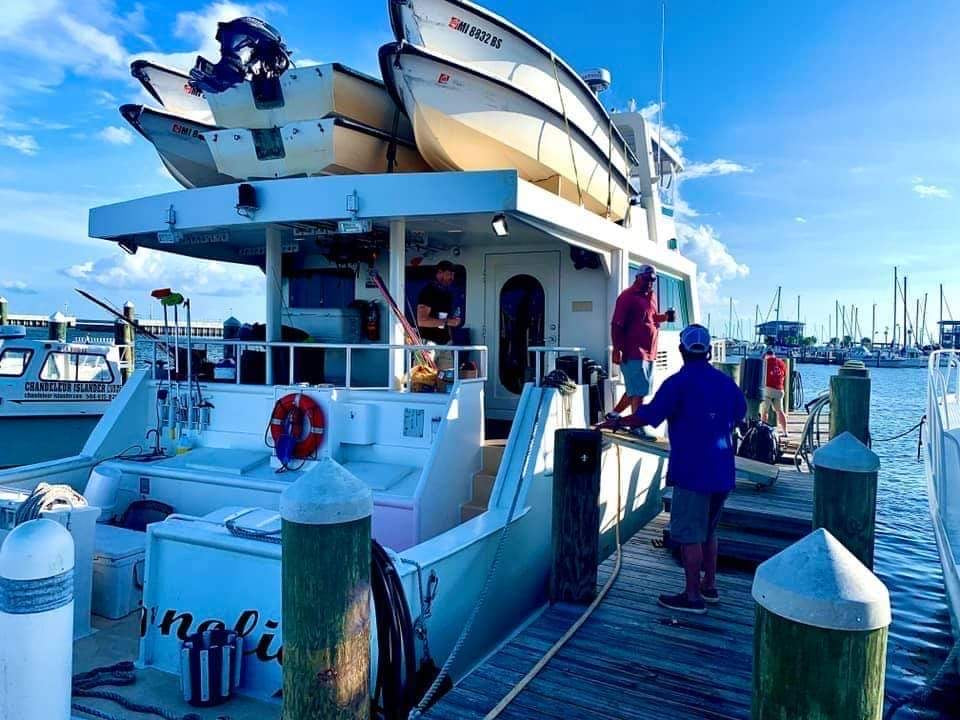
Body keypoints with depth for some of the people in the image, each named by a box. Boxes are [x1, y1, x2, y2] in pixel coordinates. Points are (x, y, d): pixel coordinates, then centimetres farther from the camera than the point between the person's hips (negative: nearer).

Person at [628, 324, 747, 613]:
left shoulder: (678, 383, -12)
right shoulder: (725, 382, 7)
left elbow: (648, 416, -15)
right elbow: (740, 414, 21)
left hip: (692, 470, -7)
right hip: (722, 470, 7)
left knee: (689, 535, 1)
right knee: (708, 530, 21)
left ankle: (693, 596, 6)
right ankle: (709, 585, 29)